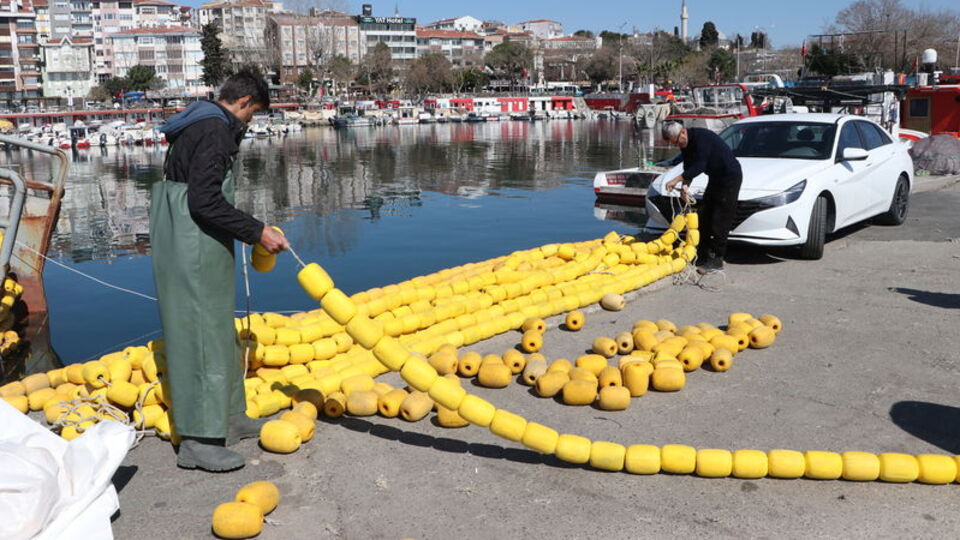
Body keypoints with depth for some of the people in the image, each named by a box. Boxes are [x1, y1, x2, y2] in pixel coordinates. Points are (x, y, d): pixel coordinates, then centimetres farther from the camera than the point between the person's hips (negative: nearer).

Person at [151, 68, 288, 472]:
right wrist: (256, 232, -17)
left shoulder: (198, 125, 16)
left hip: (184, 241, 11)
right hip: (195, 251, -11)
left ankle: (228, 417, 30)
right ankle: (197, 441, 1)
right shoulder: (214, 131, -15)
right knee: (202, 335, -6)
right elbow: (204, 201, -23)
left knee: (217, 332, 18)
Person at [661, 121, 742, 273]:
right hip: (715, 178, 10)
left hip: (730, 176, -10)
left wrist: (677, 180, -35)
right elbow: (688, 167, 5)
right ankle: (704, 256, 15)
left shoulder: (701, 137, -26)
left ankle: (716, 260, -7)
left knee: (721, 220, -10)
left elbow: (699, 166, -32)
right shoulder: (685, 144, 3)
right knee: (703, 216, 9)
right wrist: (684, 186, -13)